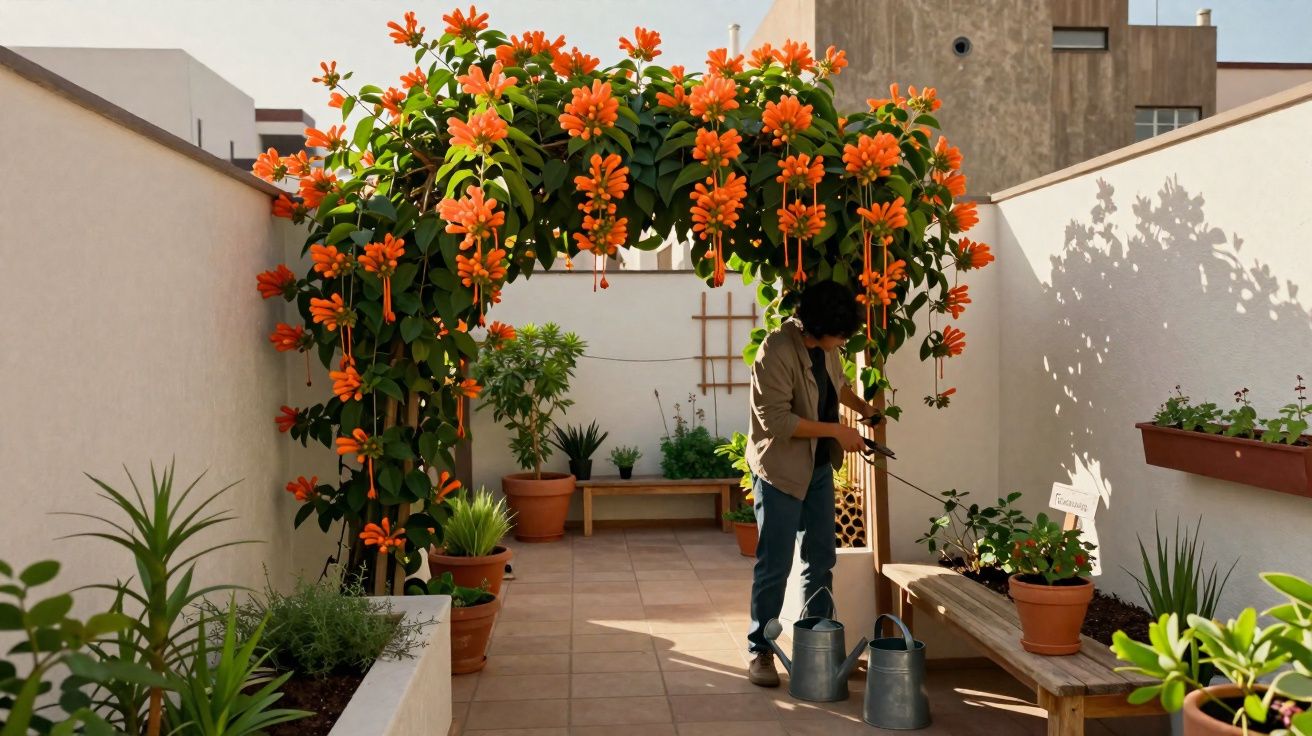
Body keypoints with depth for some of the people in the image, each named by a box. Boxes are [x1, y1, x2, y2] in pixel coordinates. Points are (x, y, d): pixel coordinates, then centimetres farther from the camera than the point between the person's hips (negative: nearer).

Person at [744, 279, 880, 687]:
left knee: (821, 558, 14)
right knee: (775, 564, -2)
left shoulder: (824, 346, 1)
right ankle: (761, 650, 12)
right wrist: (837, 431, -23)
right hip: (781, 470, -8)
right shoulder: (777, 352, -24)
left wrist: (863, 409, 9)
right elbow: (776, 420, -27)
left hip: (819, 467, 8)